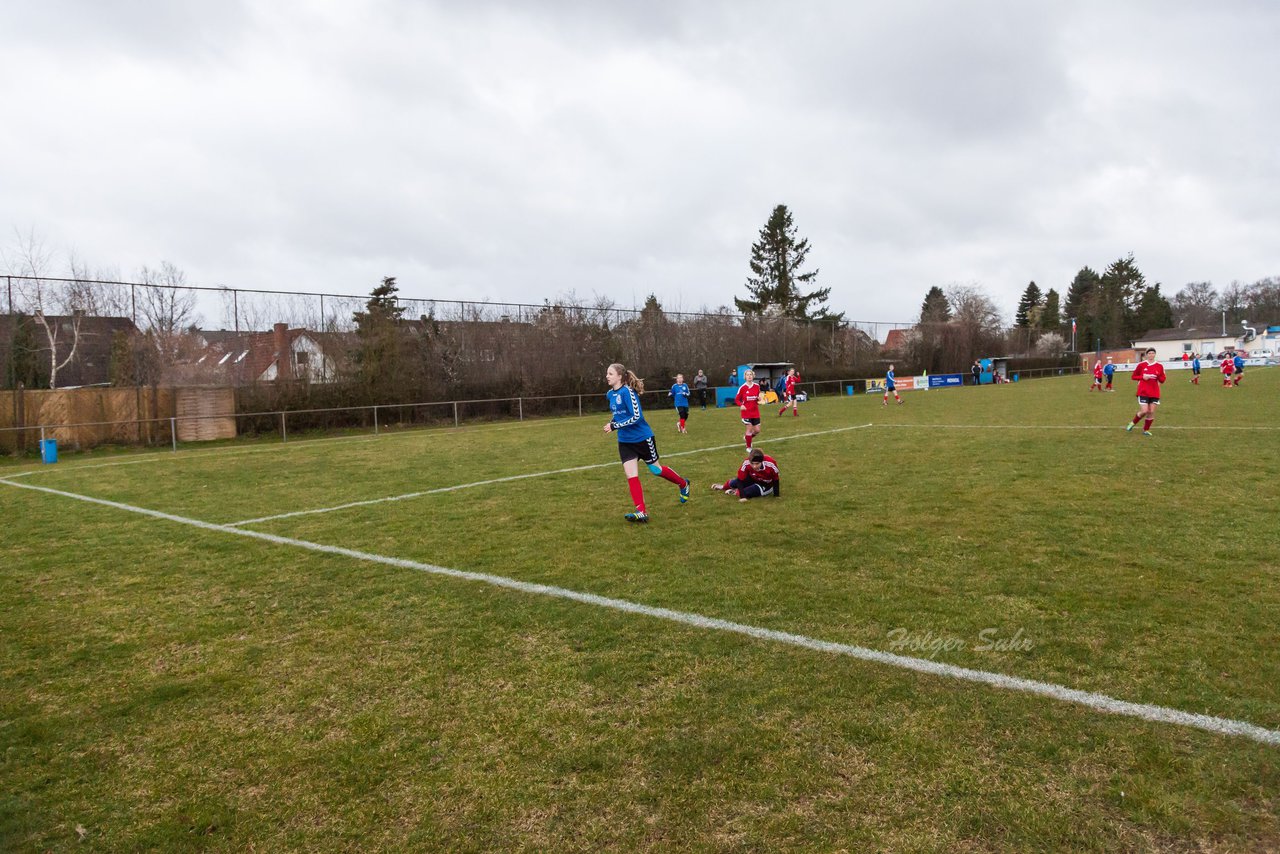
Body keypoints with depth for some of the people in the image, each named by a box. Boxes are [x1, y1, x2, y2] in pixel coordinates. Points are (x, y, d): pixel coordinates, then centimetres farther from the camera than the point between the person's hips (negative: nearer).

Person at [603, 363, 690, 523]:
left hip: (642, 438, -7)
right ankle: (641, 512, -6)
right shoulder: (610, 394, 4)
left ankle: (683, 484, 35)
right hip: (625, 441, 7)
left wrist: (615, 426, -26)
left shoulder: (627, 392, -21)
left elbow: (636, 416, -26)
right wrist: (613, 422, 3)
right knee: (631, 475, -6)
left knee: (655, 469, 9)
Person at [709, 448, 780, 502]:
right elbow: (740, 480, -25)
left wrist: (776, 496, -19)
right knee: (733, 483, -10)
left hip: (766, 484, -3)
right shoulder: (746, 463, -33)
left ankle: (736, 492, 9)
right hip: (753, 479, 3)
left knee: (746, 492, -27)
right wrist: (742, 497, -32)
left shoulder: (770, 464, -39)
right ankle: (724, 486, 28)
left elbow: (776, 480, -22)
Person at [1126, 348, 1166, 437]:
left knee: (1151, 412, 0)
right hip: (1143, 392, -2)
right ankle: (1133, 423, 14)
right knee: (1144, 411, -11)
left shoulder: (1159, 366, 4)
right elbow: (1134, 376, 6)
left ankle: (1146, 430, 14)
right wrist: (1142, 377, -11)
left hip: (1154, 393, 2)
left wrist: (1158, 377, -15)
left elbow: (1162, 380, 7)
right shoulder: (1141, 365, -1)